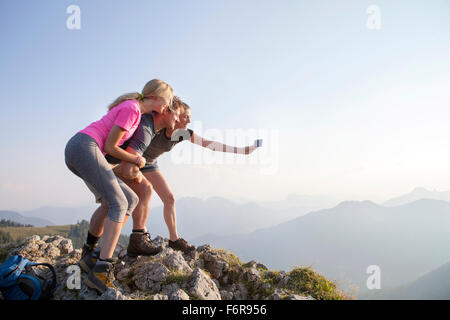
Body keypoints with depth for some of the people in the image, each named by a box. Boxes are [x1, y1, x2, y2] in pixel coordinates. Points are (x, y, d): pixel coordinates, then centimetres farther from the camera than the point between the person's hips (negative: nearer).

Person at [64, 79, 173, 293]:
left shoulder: (136, 109, 20)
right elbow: (110, 146, -9)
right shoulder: (132, 109, -9)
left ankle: (102, 253, 1)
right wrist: (137, 160, 3)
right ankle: (101, 271, -21)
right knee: (118, 204, -15)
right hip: (84, 147, -9)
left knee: (130, 200, 4)